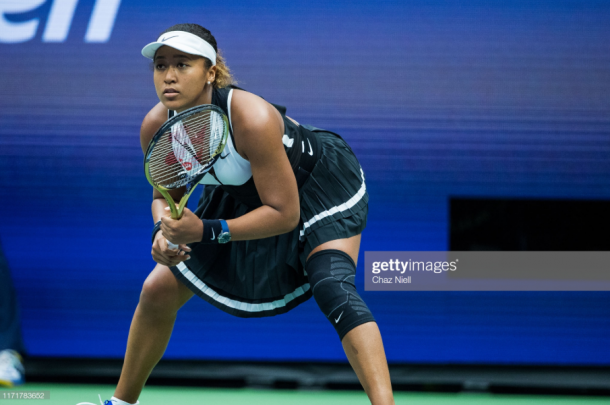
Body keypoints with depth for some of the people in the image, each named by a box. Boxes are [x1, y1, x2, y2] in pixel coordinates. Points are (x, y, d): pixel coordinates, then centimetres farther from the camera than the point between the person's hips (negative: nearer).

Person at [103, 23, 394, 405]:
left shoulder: (252, 119, -40)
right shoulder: (156, 128, -22)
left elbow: (285, 213, -33)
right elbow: (165, 197, -2)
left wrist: (206, 232, -39)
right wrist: (165, 231, -25)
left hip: (319, 185, -6)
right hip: (243, 193, 7)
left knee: (333, 288, -32)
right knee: (158, 291, 8)